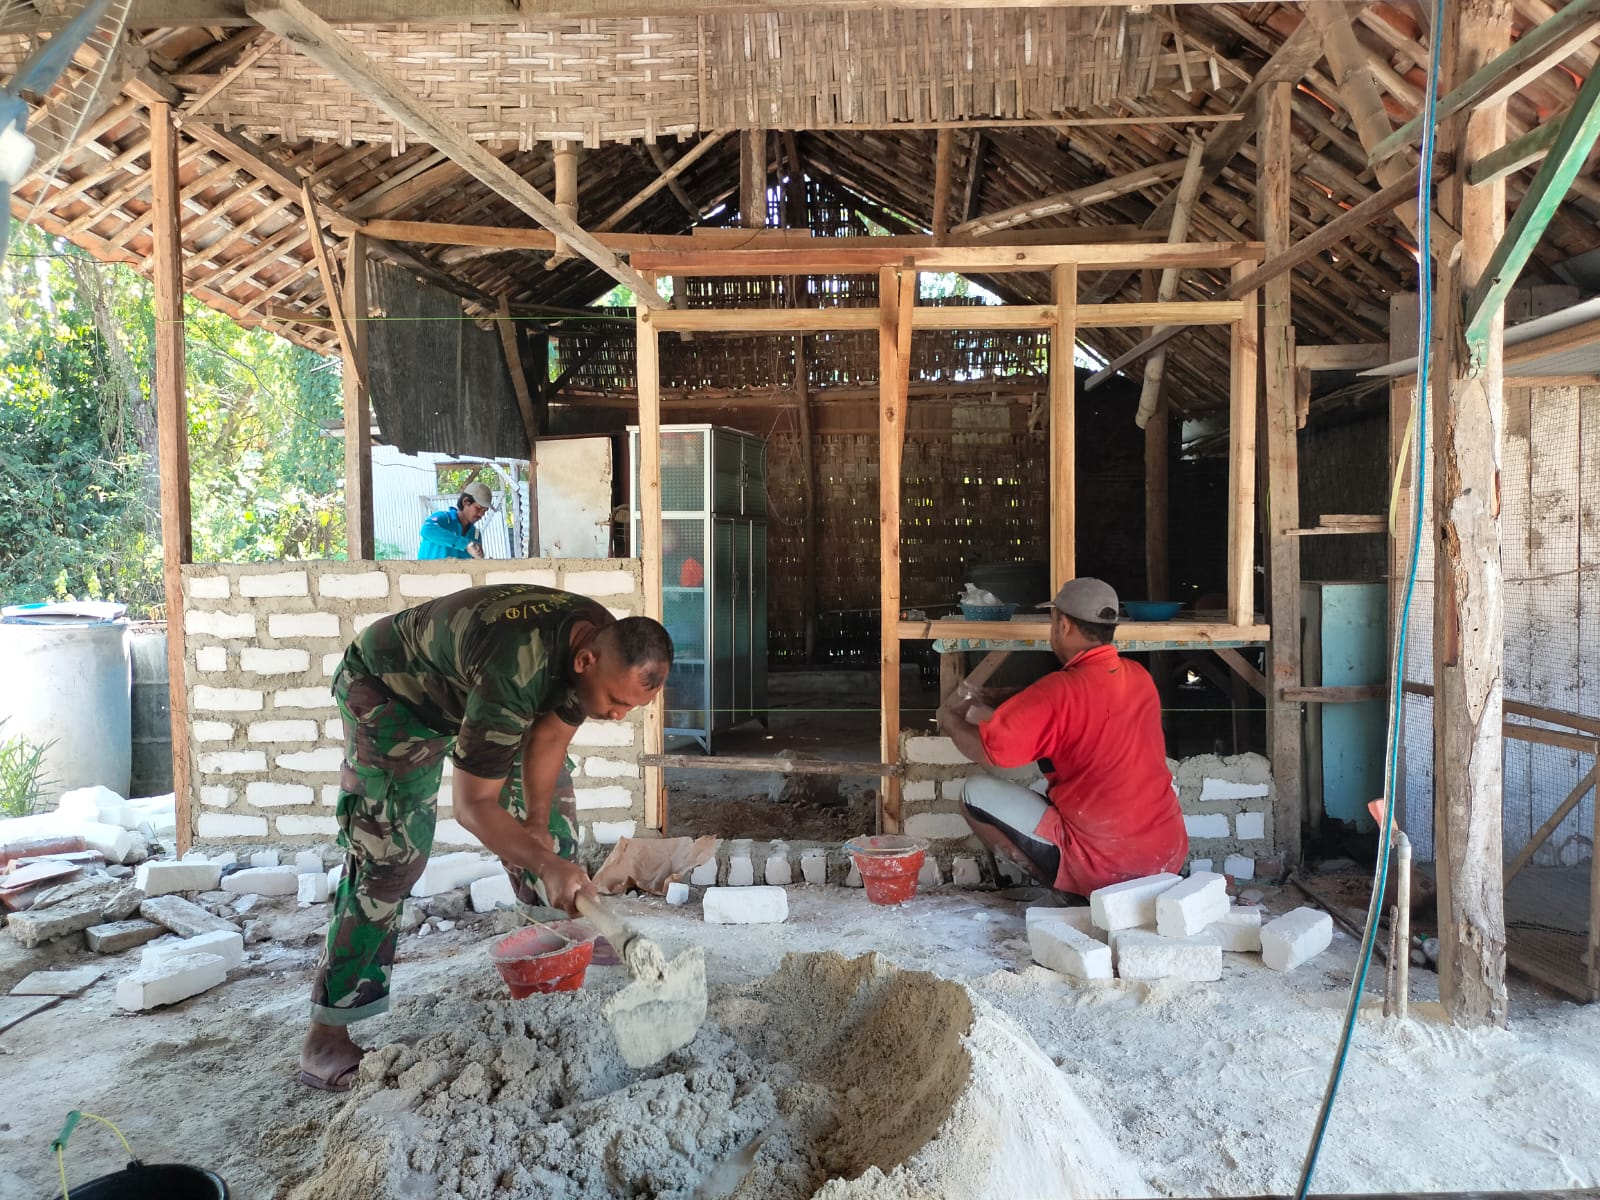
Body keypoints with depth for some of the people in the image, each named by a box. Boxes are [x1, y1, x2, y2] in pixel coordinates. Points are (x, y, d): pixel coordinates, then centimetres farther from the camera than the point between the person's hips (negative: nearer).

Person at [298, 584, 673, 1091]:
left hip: (470, 685, 8)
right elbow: (472, 805, -38)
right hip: (390, 686, -7)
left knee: (553, 795, 7)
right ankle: (328, 1028, -9)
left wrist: (537, 822, -12)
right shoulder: (516, 671, -45)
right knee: (392, 850, -16)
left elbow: (551, 734, -8)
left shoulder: (605, 643, -21)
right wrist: (545, 864, -46)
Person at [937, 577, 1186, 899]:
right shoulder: (1140, 677, 4)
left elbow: (984, 749, -14)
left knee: (976, 793, 2)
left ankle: (1069, 894, 1)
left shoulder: (1061, 691, -19)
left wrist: (950, 721, 8)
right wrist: (986, 712, 20)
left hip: (1104, 868, -7)